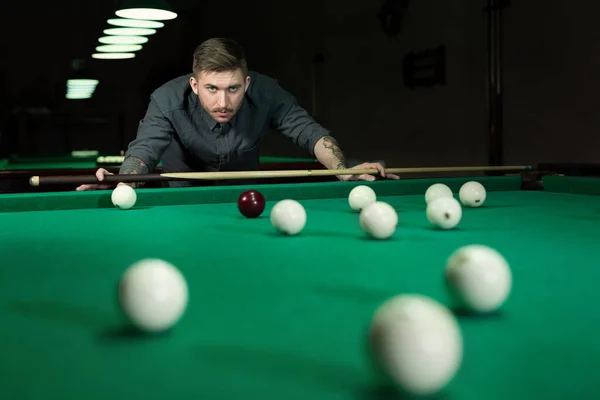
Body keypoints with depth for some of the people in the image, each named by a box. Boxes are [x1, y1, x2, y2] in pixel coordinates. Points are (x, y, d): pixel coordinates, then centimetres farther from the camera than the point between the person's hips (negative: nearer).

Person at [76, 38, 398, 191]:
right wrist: (124, 181, -68)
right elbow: (144, 149, -44)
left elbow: (309, 131, -28)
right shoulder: (167, 101, -34)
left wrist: (344, 171, -47)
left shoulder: (266, 94, -29)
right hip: (183, 198, -1)